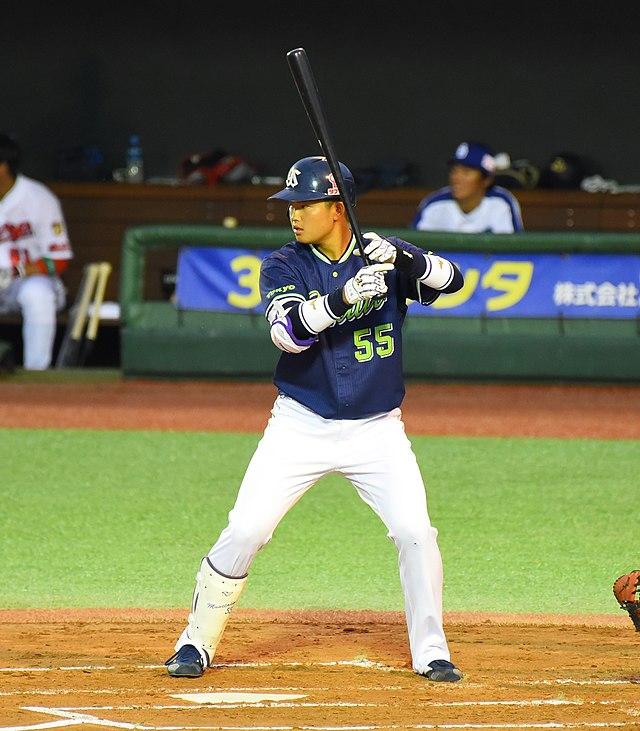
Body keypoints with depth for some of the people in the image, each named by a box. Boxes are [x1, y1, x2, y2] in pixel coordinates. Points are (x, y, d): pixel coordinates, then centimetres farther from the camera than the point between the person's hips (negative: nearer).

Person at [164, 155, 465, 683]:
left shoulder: (386, 258, -2)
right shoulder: (284, 266, -4)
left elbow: (451, 280, -16)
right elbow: (289, 332, -22)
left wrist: (402, 258, -33)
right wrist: (343, 297, -37)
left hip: (376, 429, 0)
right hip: (301, 426, 0)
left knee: (415, 531, -13)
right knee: (245, 531, -7)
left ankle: (430, 652, 4)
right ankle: (196, 644, 8)